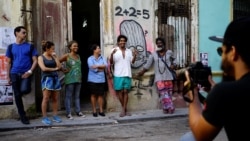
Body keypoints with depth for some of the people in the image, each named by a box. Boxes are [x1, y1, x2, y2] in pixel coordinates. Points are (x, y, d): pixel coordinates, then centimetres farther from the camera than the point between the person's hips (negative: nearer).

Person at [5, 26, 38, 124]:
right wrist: (8, 77, 5)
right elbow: (9, 63, 11)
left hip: (26, 73, -1)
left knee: (24, 90, -26)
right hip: (15, 73, 2)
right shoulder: (11, 47, 9)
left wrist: (30, 72, -12)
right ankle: (23, 117, 14)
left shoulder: (30, 46, 5)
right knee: (17, 95, 2)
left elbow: (35, 61, 3)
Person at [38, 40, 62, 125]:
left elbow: (59, 66, 6)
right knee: (46, 99, -7)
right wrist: (54, 69, -3)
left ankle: (55, 116, 11)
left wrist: (55, 57, 3)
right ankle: (44, 117, -1)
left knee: (55, 99, 5)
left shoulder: (53, 57, 15)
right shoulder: (41, 57, 1)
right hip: (47, 79, -5)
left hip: (55, 78, 5)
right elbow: (44, 68, -12)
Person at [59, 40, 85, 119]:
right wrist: (62, 69, -4)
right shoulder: (67, 56, -3)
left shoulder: (78, 56, 13)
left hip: (78, 79, 5)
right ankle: (68, 113, 4)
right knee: (68, 96, 0)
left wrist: (80, 77, 10)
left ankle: (78, 111, 17)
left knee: (77, 96, 11)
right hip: (70, 80, -5)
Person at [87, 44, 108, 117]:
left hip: (101, 80, 3)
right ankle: (94, 111, 13)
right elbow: (92, 68, -17)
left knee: (101, 95, 6)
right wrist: (101, 69, -8)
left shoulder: (102, 58, 8)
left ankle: (101, 110, 14)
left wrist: (97, 66, -14)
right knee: (94, 95, 5)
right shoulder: (90, 58, -4)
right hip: (93, 80, -3)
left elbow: (106, 66, -6)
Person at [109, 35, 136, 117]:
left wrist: (134, 55, -4)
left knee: (126, 92, 3)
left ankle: (124, 109, 9)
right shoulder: (114, 50, -1)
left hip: (127, 75, 3)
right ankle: (124, 109, 18)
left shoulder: (129, 51, 13)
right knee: (119, 91, 2)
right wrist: (112, 54, -25)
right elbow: (111, 62, -8)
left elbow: (132, 61, 14)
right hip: (118, 75, -3)